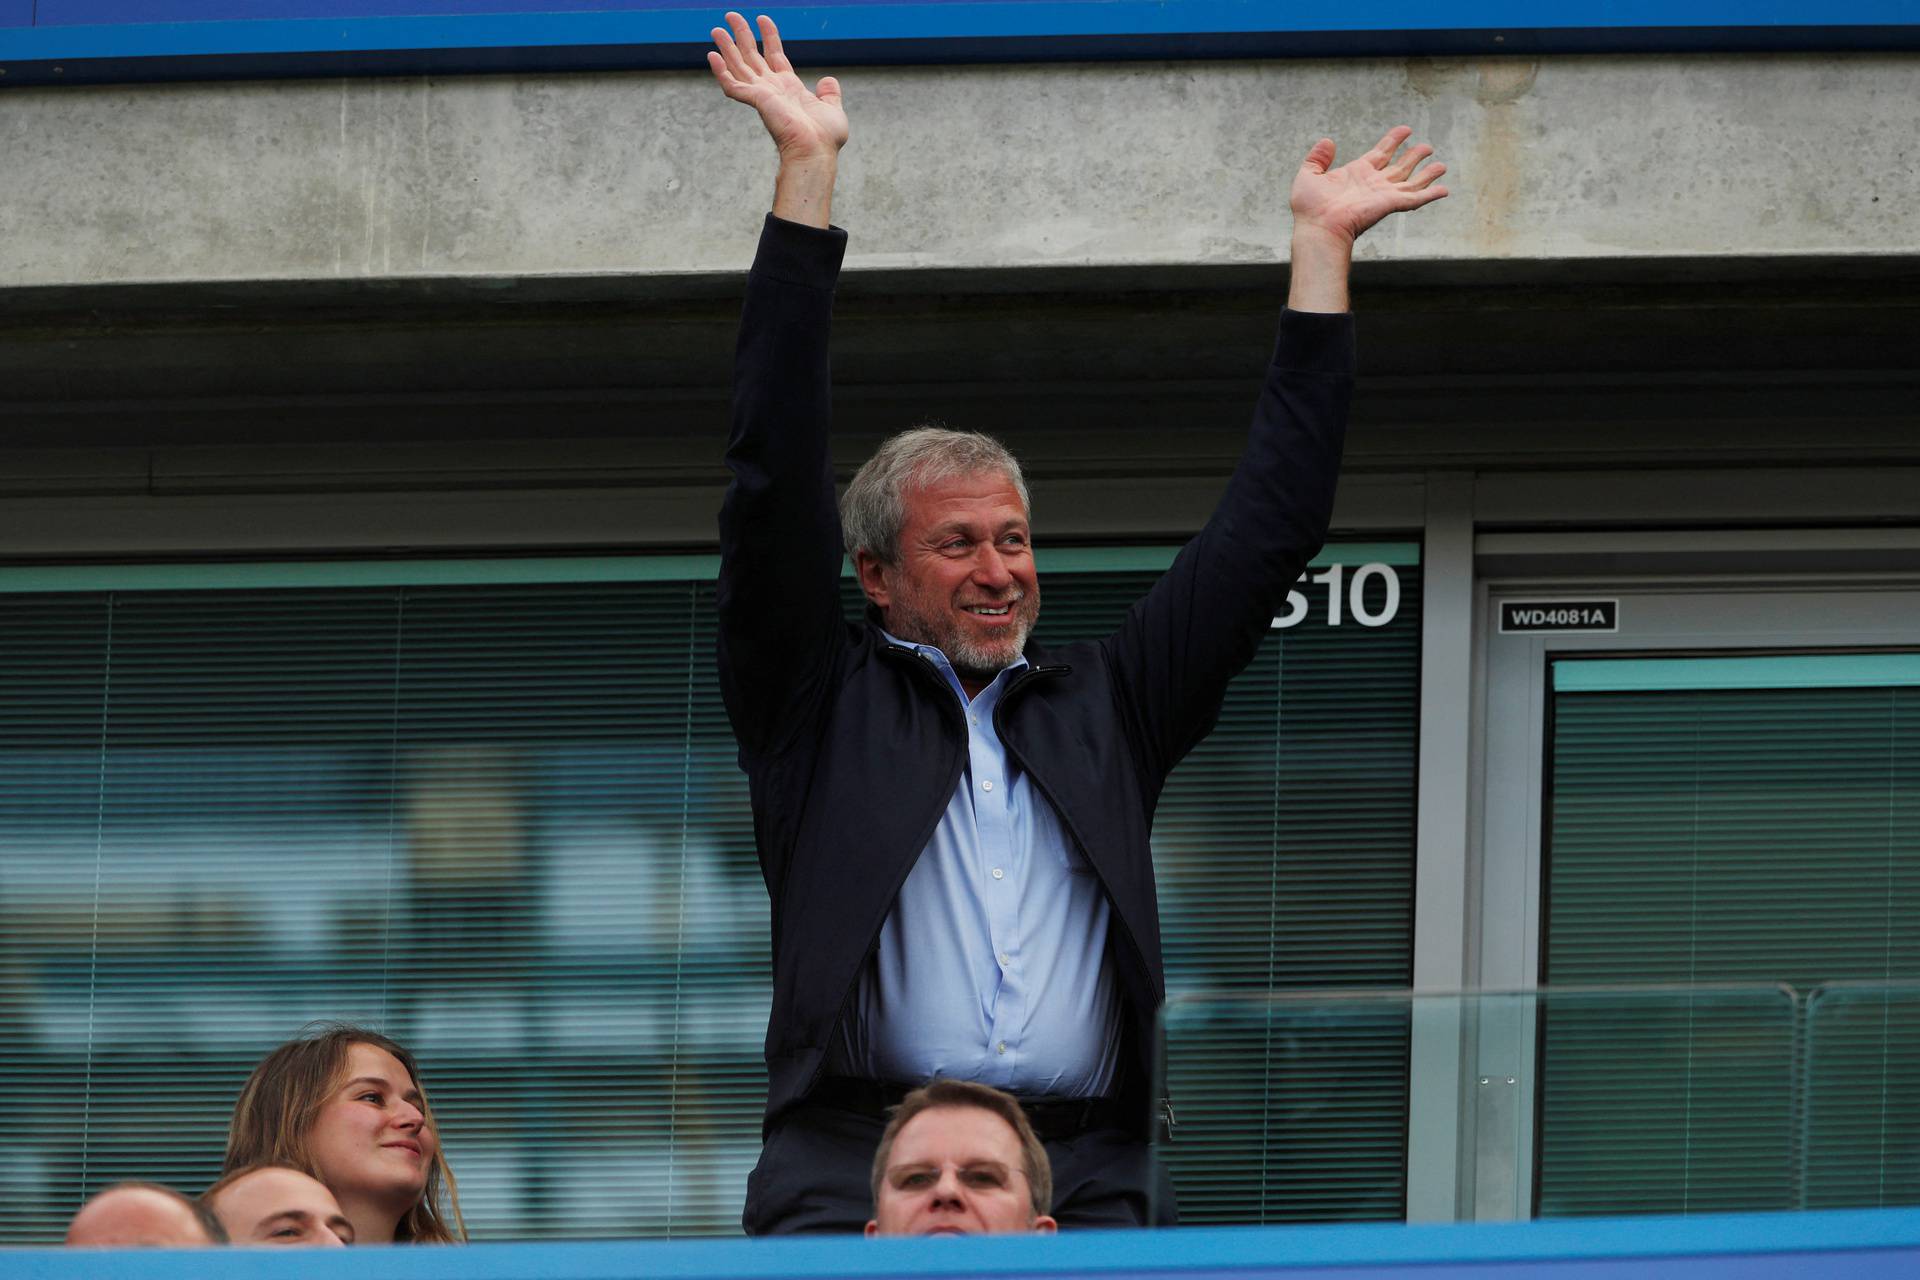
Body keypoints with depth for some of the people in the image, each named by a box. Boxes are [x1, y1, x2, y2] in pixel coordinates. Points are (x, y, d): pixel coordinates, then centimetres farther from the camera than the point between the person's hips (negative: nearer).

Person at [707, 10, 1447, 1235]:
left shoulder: (1099, 709, 24)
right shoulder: (823, 707, 16)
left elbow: (1267, 532, 24)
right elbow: (776, 489, 7)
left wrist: (1322, 247, 22)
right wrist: (806, 173, 4)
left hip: (1091, 1181, 3)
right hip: (854, 1176, -2)